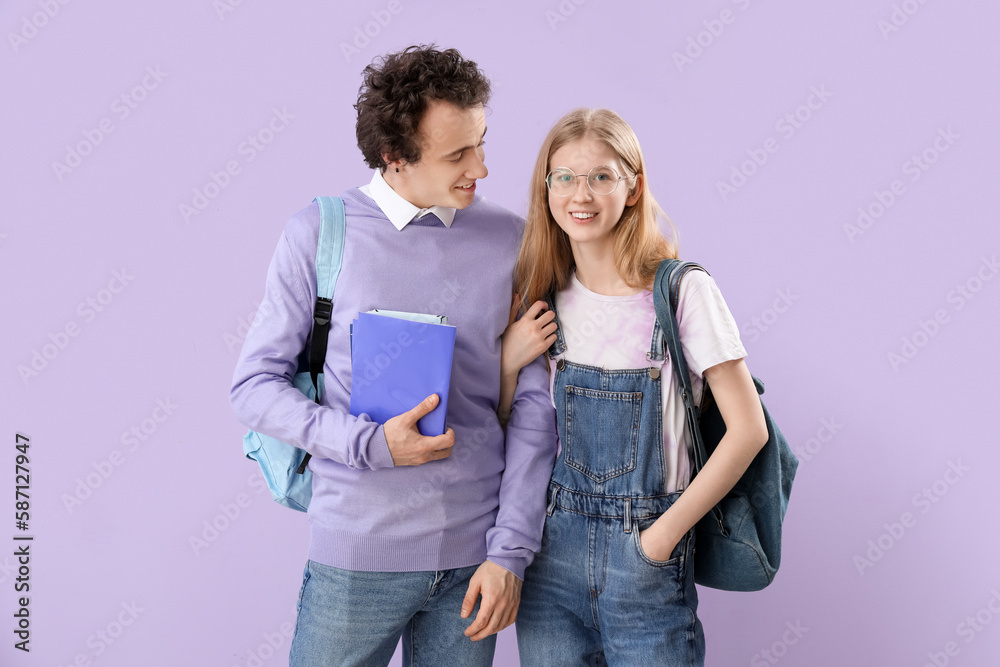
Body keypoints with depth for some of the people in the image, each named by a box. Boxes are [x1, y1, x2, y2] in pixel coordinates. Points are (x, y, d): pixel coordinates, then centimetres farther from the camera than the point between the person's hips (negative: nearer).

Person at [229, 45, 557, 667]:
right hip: (359, 557, -2)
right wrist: (372, 443, -16)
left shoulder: (510, 239, 0)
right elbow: (254, 386, -2)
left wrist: (510, 552, -4)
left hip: (474, 556, 2)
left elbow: (535, 404, 1)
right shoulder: (319, 232, -5)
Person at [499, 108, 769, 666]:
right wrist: (508, 364, -8)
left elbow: (749, 429, -12)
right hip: (553, 551, 4)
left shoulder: (683, 290, -11)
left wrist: (665, 534, -13)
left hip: (645, 557, -4)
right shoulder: (547, 297, 2)